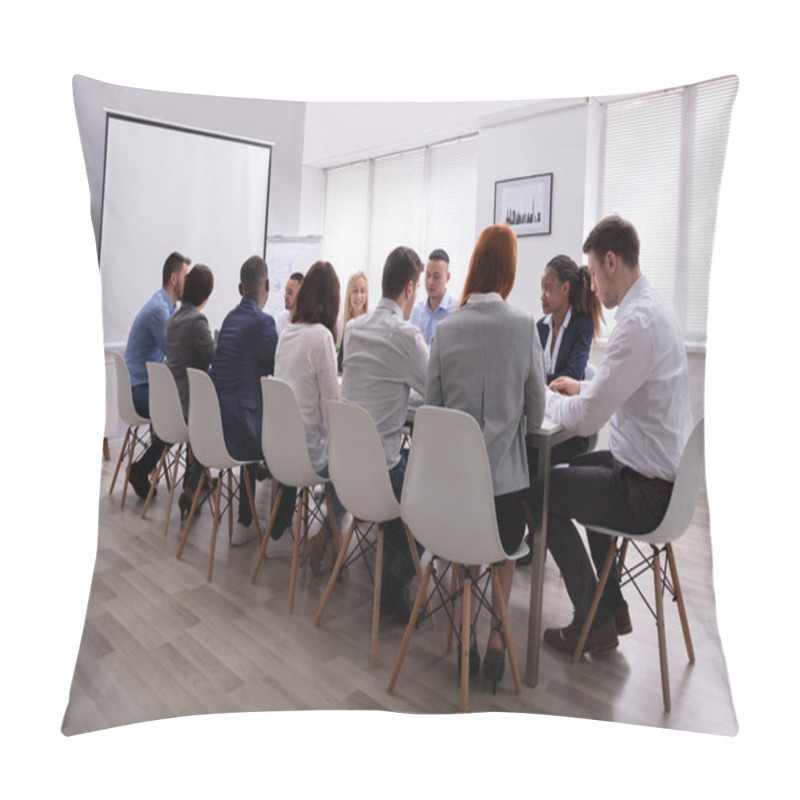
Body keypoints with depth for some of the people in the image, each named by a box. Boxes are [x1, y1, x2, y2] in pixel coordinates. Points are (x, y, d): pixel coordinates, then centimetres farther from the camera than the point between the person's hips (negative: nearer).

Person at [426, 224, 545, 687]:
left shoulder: (446, 329, -4)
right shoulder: (524, 326, -9)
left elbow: (432, 402, 3)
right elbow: (537, 413, -1)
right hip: (505, 470, -1)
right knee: (506, 546, 30)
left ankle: (466, 636, 28)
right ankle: (497, 635, 20)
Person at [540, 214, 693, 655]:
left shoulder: (638, 321, -26)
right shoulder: (653, 308, 6)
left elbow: (583, 419, -26)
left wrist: (544, 397, -8)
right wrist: (583, 387, 12)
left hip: (647, 491, -10)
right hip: (666, 470, 10)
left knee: (540, 490, 2)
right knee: (580, 468, 30)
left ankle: (593, 622, 16)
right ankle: (613, 607, 36)